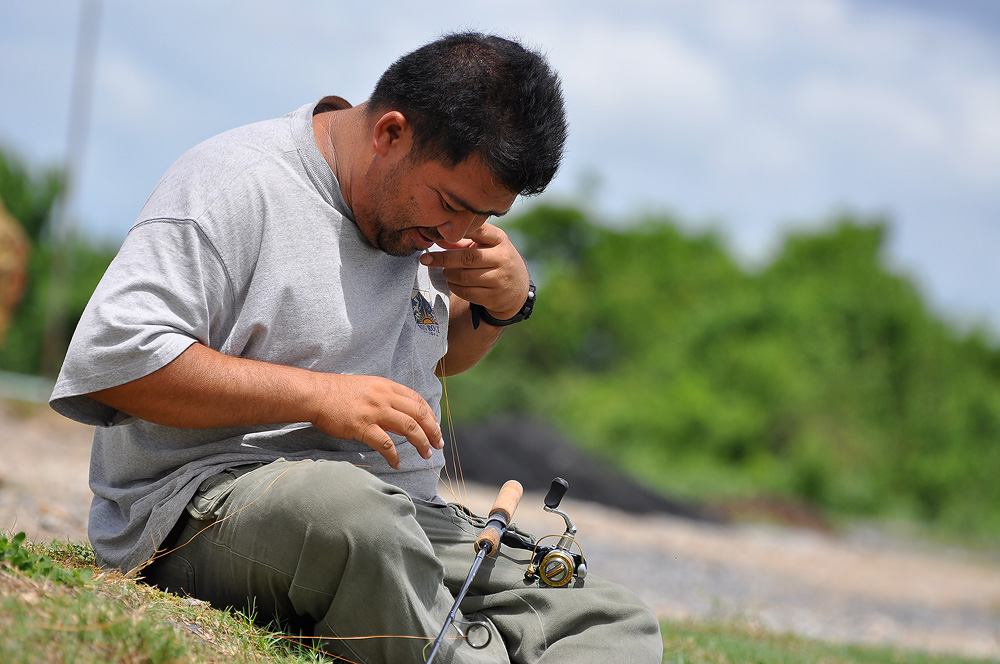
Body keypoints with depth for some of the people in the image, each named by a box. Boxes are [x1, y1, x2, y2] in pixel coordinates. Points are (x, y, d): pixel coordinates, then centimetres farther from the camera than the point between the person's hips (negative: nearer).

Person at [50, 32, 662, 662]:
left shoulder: (428, 210, 13)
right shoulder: (236, 183, -11)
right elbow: (108, 358, -19)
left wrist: (506, 303, 7)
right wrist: (319, 395, -21)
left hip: (406, 516, 7)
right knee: (349, 504, -42)